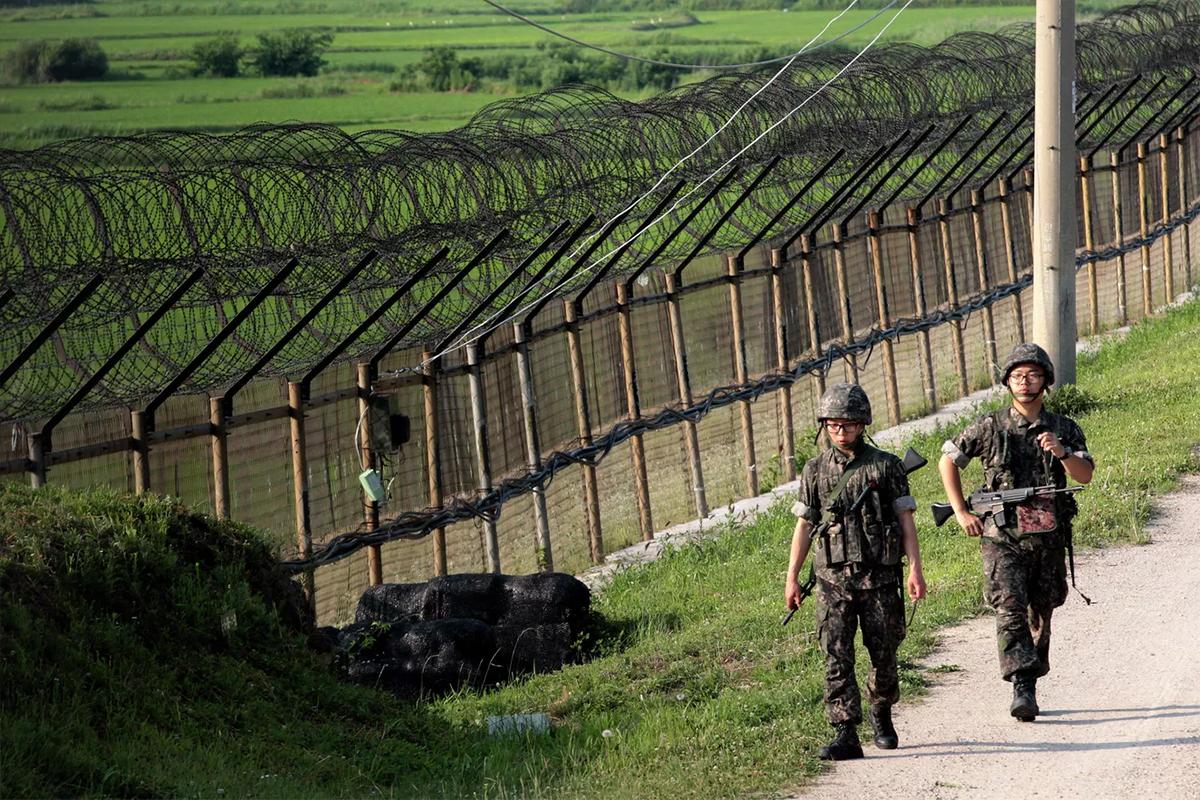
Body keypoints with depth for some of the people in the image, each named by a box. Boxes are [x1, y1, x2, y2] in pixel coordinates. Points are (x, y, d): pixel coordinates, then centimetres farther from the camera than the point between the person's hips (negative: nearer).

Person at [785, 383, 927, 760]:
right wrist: (792, 578, 9)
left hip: (880, 576, -1)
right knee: (837, 659, -8)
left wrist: (915, 569, -6)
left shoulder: (886, 466, 3)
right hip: (833, 579, 1)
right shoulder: (815, 471, 9)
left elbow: (906, 520, 3)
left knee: (884, 656, 7)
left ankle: (882, 717, 32)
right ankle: (845, 736, -11)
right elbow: (804, 525, 12)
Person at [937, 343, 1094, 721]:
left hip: (1048, 539, 3)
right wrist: (961, 512, 4)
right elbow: (948, 461, 10)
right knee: (1010, 610, -17)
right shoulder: (989, 428, 1)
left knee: (1041, 614, 11)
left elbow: (1085, 475, -4)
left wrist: (1061, 452, -24)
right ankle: (1022, 689, -24)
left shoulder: (1065, 430, 6)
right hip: (1002, 539, -3)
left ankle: (1030, 683, 26)